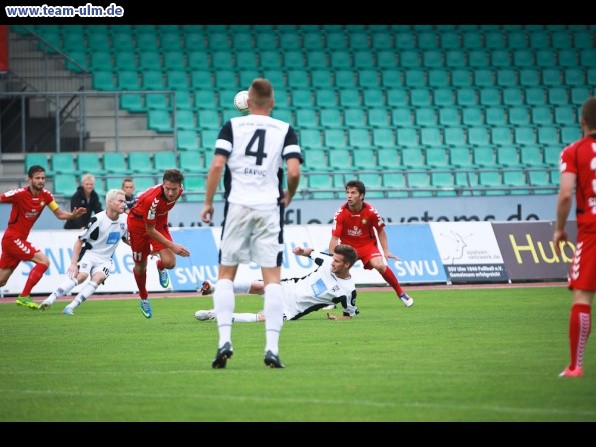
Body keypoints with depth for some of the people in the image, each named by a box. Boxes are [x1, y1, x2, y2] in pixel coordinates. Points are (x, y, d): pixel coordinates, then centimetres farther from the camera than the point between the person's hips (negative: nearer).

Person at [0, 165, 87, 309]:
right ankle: (24, 297, -12)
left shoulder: (46, 196, 2)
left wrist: (73, 215, -13)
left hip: (21, 239, 7)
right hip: (12, 238, -7)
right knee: (43, 261, -16)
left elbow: (59, 214, 6)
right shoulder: (19, 194, -17)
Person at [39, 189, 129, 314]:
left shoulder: (125, 219, -2)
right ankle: (50, 300, -29)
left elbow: (127, 239, 16)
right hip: (90, 253, -4)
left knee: (99, 277, -26)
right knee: (82, 275, -31)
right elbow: (80, 241, -12)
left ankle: (70, 307, -27)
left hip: (105, 260, 4)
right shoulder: (98, 219, -18)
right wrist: (74, 263, -18)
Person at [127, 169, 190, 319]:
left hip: (159, 222, 4)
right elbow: (150, 230, -29)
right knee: (141, 266, 8)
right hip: (139, 223, -4)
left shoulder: (179, 190, -20)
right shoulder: (153, 199, -39)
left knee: (169, 263, -14)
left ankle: (160, 267, 25)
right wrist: (172, 246, -31)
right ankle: (144, 298, 37)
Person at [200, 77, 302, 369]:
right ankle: (272, 347, -8)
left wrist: (208, 202, 3)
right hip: (269, 206, 0)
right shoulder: (285, 130, 4)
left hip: (237, 205, 0)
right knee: (272, 278, 1)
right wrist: (289, 195, 12)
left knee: (226, 274, 10)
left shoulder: (232, 126, 4)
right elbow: (294, 171, -7)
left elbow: (217, 165, -6)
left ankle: (224, 340, -4)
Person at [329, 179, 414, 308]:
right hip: (347, 246, 1)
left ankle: (401, 293, -5)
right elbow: (334, 238, -18)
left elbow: (380, 230, 1)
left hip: (367, 244, -1)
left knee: (380, 265, -25)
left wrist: (386, 251, -3)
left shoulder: (371, 212, -16)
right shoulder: (340, 213, -19)